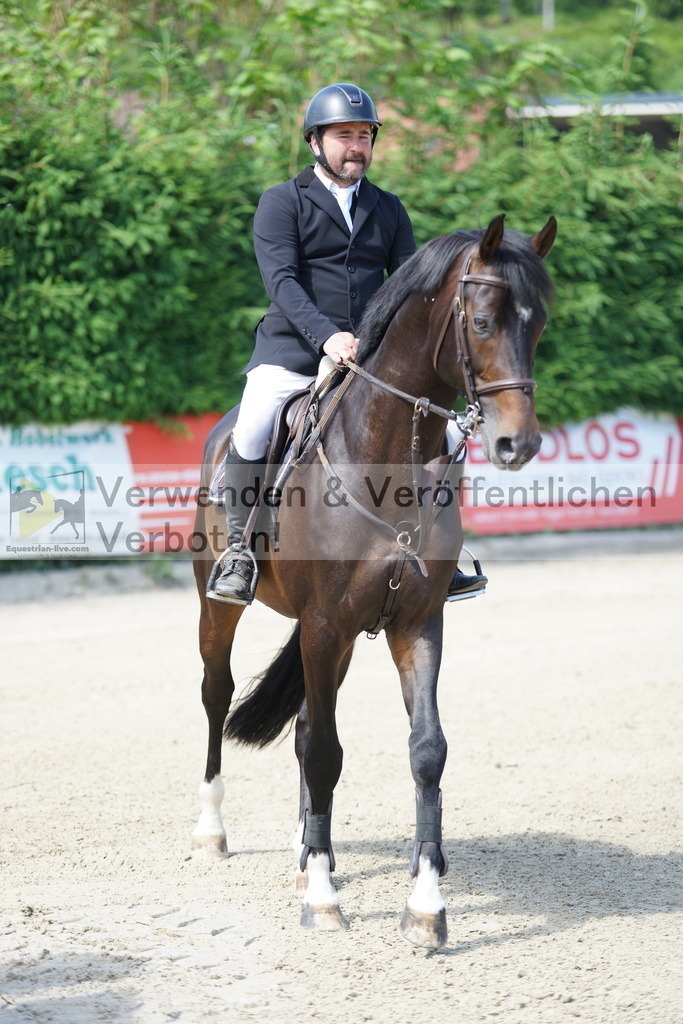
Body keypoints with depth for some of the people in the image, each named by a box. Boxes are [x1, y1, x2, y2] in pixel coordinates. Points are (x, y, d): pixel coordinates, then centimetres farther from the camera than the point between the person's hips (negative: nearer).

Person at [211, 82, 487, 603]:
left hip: (371, 358, 4)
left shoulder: (389, 209, 15)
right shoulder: (282, 203, 1)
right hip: (292, 353, -4)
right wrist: (326, 336, -29)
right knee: (251, 433, -28)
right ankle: (238, 556, -12)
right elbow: (281, 281, -13)